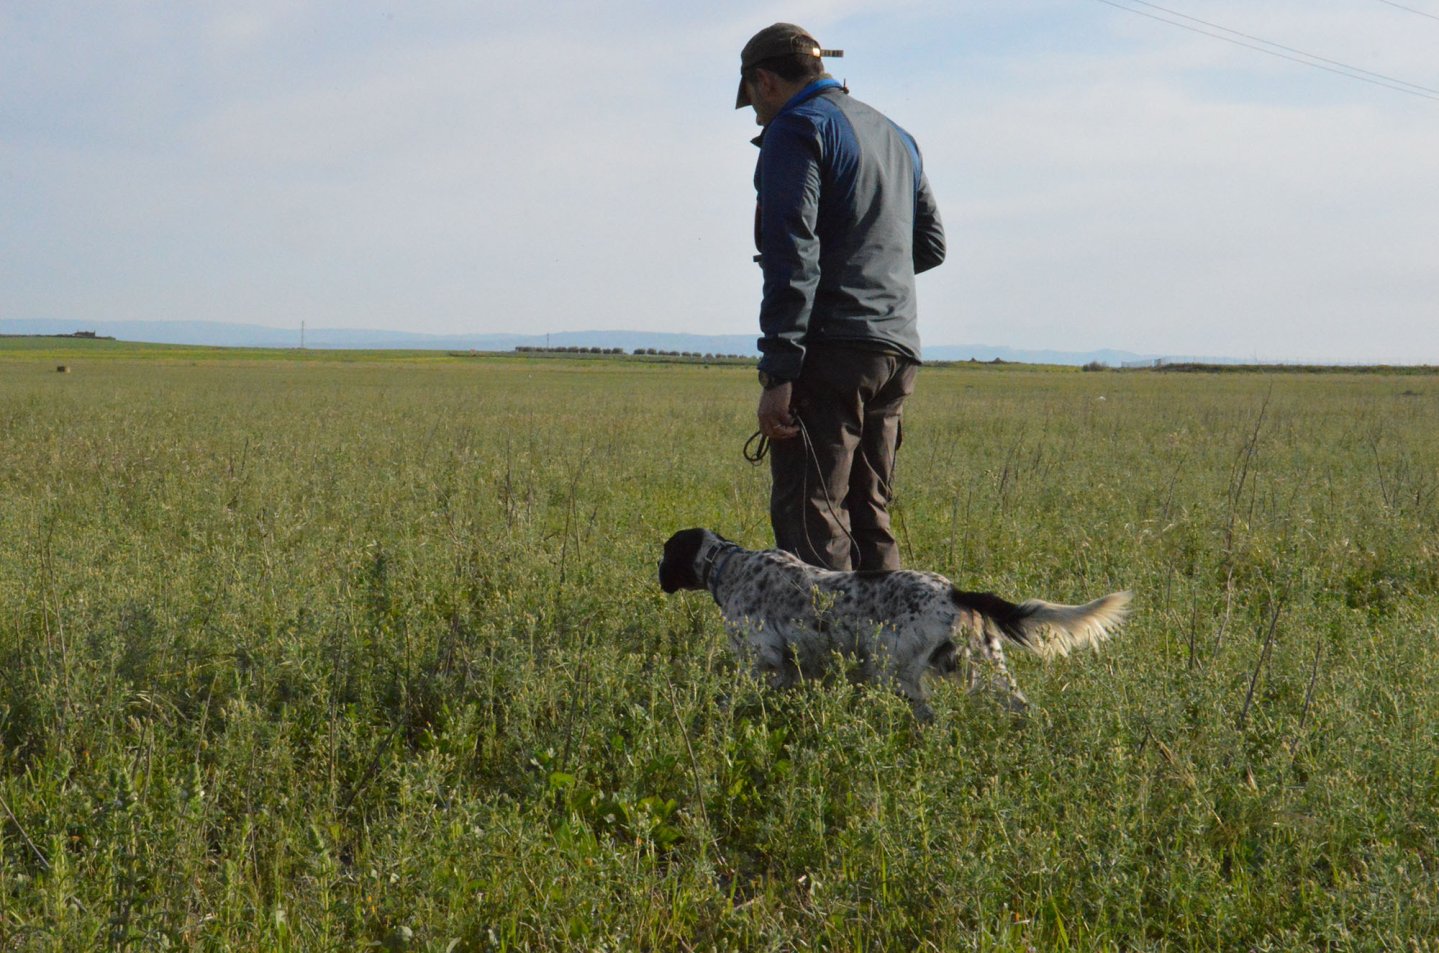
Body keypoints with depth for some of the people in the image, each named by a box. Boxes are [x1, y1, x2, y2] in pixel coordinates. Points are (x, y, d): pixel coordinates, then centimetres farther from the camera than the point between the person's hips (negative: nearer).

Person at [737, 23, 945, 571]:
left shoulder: (796, 129, -4)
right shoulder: (895, 135, 22)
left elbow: (792, 256, -15)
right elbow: (930, 246, 26)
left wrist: (778, 372, -18)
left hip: (830, 349, -8)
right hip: (896, 348, 8)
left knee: (810, 523, -9)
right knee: (870, 517, 12)